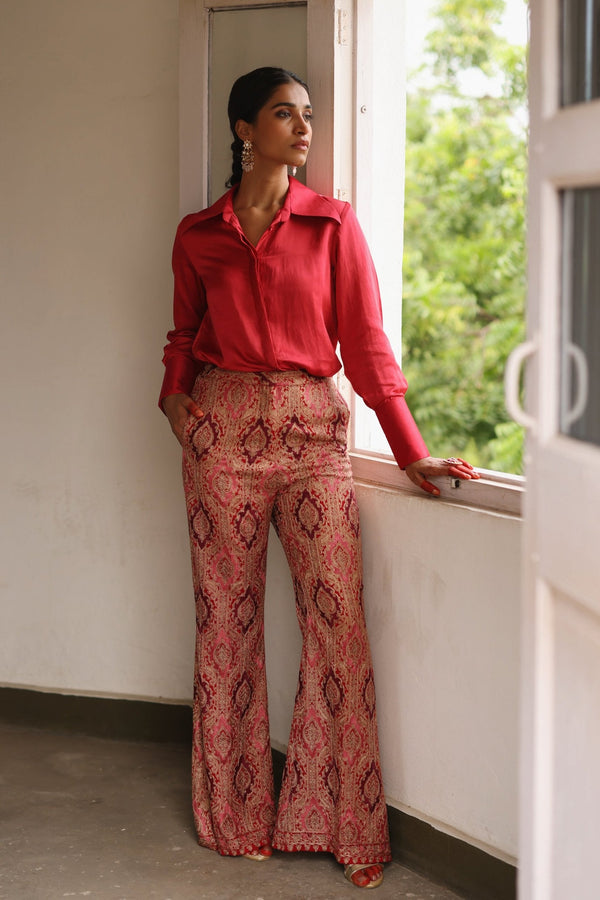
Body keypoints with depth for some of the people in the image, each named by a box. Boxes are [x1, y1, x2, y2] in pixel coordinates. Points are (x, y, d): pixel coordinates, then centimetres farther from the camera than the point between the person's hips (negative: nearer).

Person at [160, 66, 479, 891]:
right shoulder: (198, 235, 9)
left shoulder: (332, 224, 5)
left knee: (338, 615, -7)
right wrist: (174, 393, 1)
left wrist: (412, 452, -4)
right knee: (227, 616, 4)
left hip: (312, 429, -1)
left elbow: (365, 341, 1)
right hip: (223, 429, 1)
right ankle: (237, 815, 17)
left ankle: (344, 823, 4)